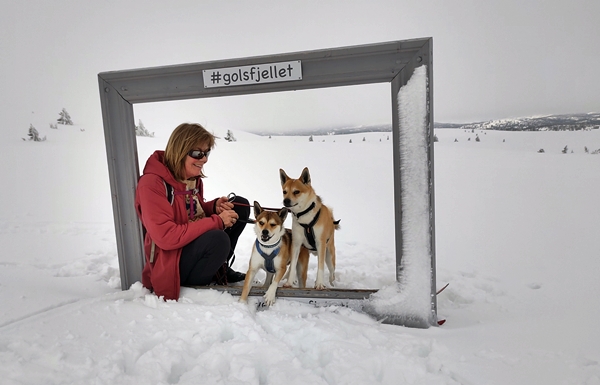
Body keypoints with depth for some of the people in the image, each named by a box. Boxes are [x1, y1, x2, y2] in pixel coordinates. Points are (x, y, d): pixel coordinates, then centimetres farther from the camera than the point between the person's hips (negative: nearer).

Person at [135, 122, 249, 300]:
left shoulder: (192, 176, 1)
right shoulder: (151, 184, -23)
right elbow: (166, 237, -29)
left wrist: (214, 207, -8)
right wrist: (217, 221, -26)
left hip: (198, 244, 8)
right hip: (170, 260, -8)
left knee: (240, 206, -1)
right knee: (218, 239, -35)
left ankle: (219, 267, 7)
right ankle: (192, 288, -6)